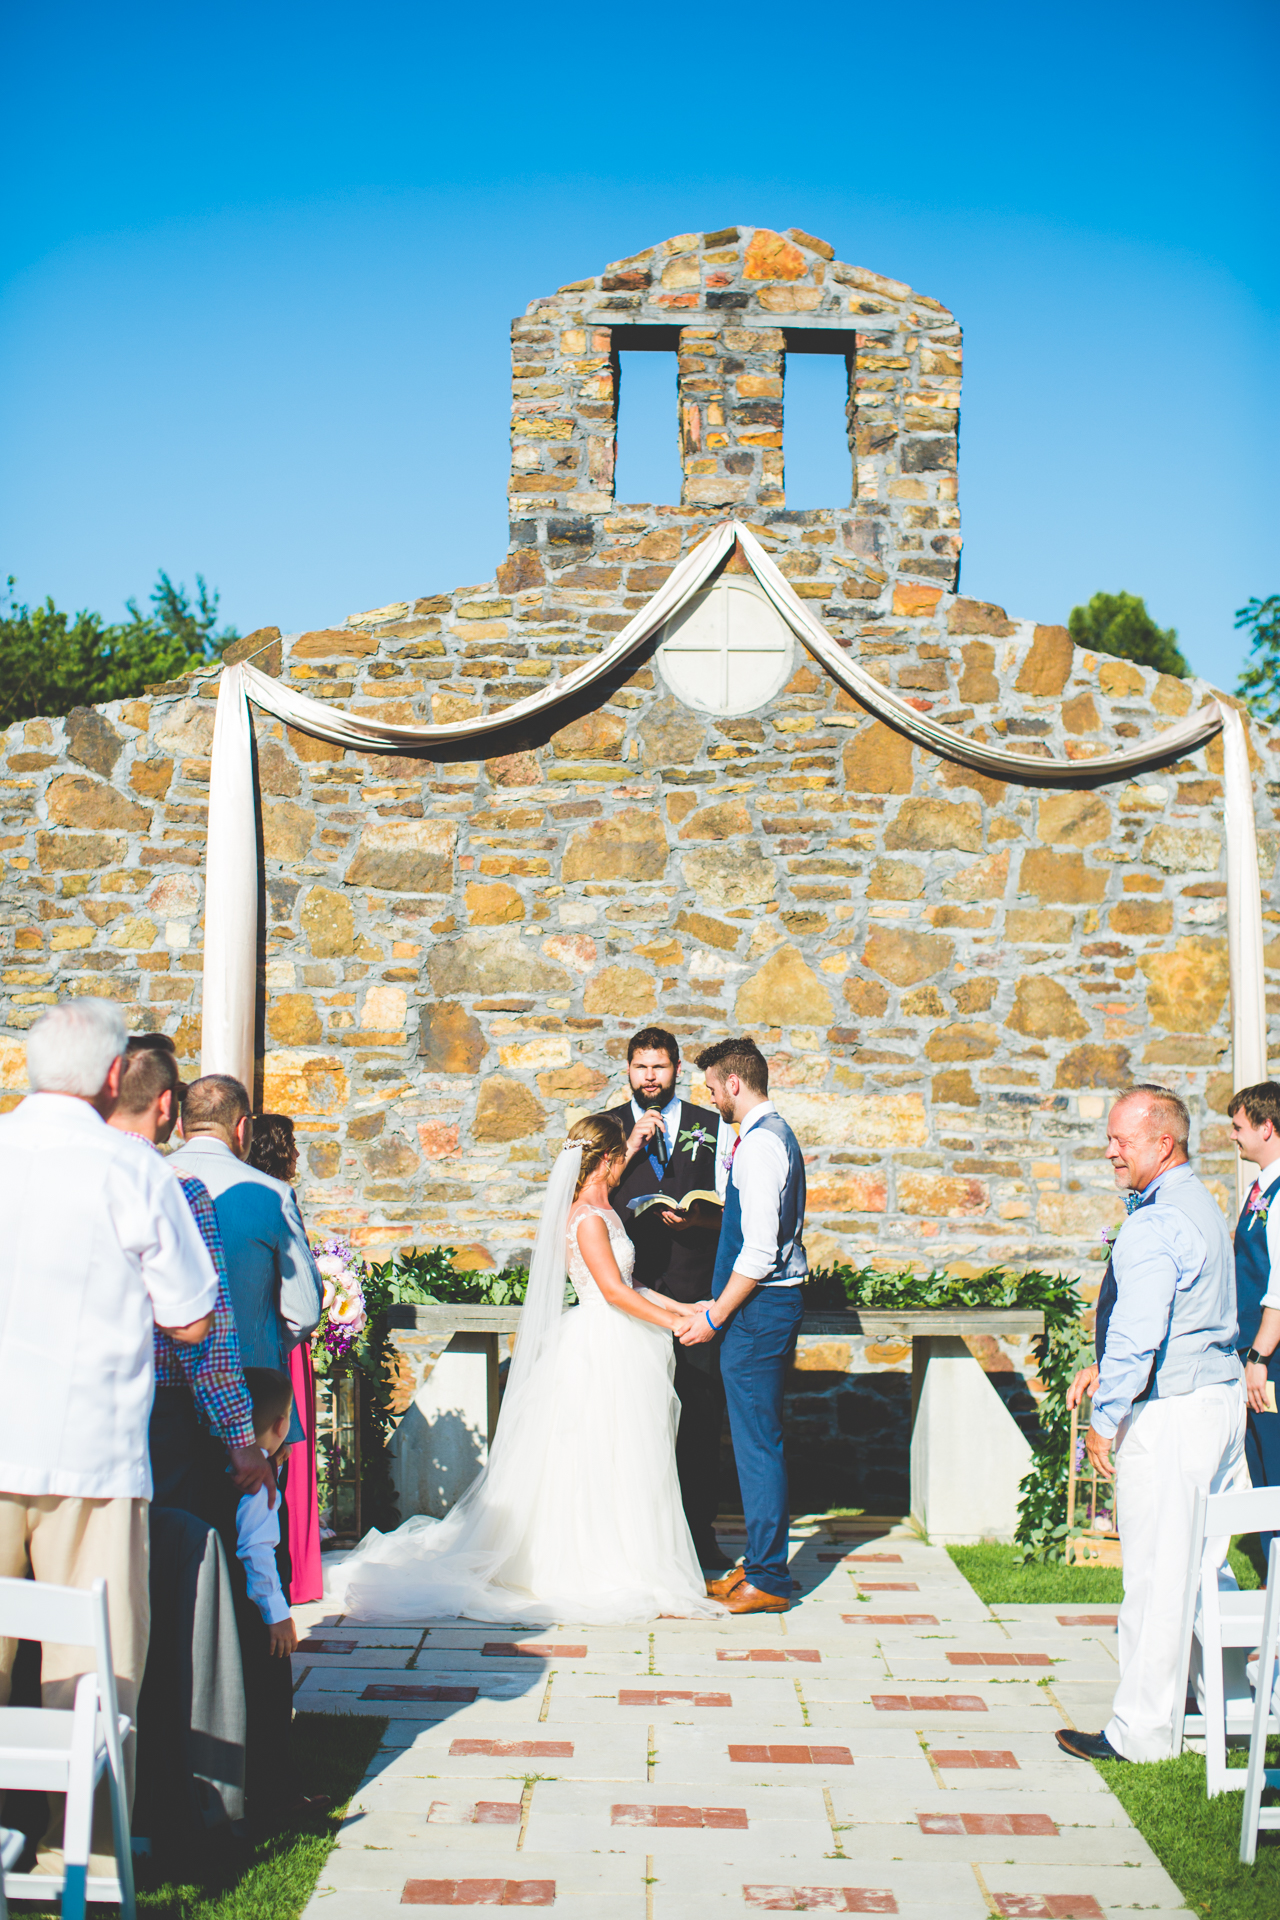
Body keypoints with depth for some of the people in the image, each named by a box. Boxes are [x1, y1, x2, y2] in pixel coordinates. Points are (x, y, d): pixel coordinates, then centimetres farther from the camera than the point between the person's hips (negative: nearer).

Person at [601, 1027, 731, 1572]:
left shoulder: (709, 1127, 10)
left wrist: (696, 1220, -12)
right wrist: (631, 1147, -7)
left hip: (695, 1288, 0)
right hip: (630, 1289, 0)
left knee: (701, 1413, 2)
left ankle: (700, 1530, 13)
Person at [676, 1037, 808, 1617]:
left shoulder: (760, 1144, -18)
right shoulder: (775, 1133, 15)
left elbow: (760, 1249, -22)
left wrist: (715, 1316, -17)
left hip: (759, 1305, -10)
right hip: (772, 1301, 10)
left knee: (757, 1442, -4)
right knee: (757, 1438, 15)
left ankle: (767, 1580, 3)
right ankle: (761, 1564, 23)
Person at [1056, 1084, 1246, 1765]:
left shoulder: (1153, 1228, -20)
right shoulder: (1200, 1205, 13)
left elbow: (1136, 1337, -23)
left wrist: (1104, 1421, -13)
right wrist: (1103, 1366, 19)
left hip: (1168, 1415, -10)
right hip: (1222, 1396, 10)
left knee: (1154, 1575, -2)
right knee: (1205, 1563, 19)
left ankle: (1140, 1731, 5)